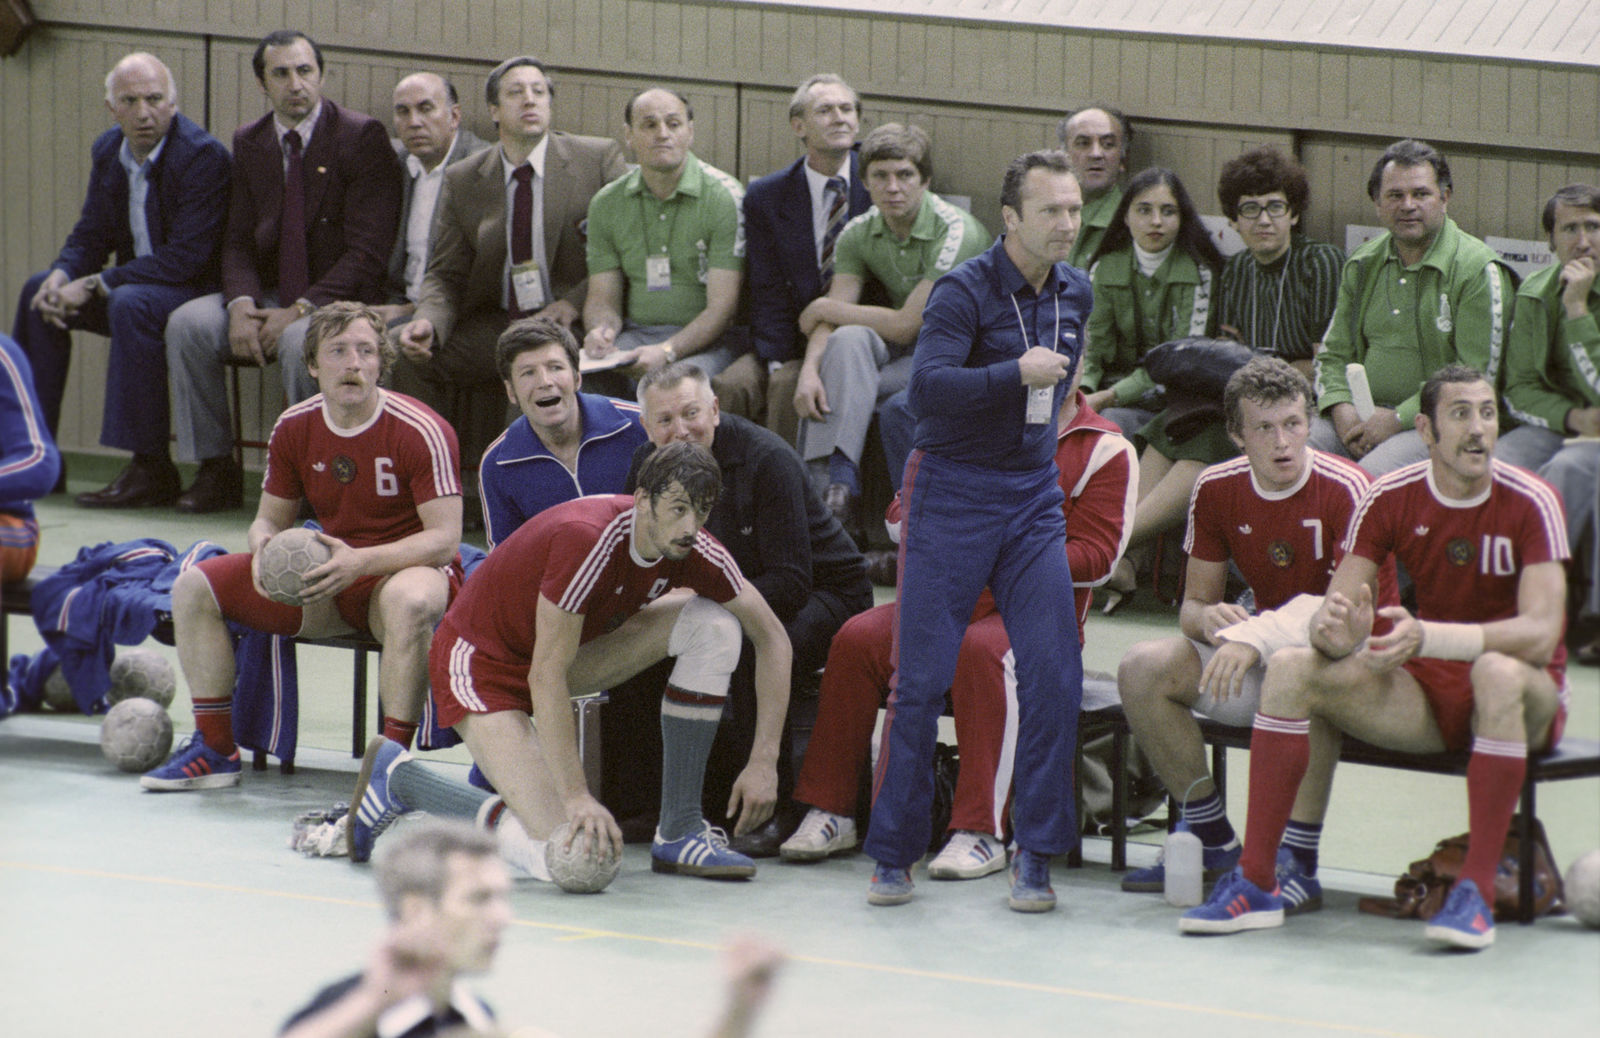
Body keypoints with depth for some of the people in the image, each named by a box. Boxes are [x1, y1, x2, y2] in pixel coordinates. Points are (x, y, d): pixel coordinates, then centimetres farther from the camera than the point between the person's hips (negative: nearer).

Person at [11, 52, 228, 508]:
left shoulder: (203, 155, -21)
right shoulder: (108, 150, 4)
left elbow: (186, 257, -26)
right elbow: (91, 234, 12)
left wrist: (95, 285, -25)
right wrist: (61, 276, -13)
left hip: (198, 288, -9)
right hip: (134, 279, 9)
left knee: (130, 304, -35)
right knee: (39, 290, 3)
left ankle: (152, 470, -30)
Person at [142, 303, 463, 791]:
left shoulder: (419, 431, -16)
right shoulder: (294, 427, 0)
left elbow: (445, 539, -21)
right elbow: (270, 518, 9)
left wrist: (361, 561, -35)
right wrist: (264, 546, -17)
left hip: (406, 570, -6)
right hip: (329, 576, 6)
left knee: (410, 600, -44)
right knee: (195, 585, -6)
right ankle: (215, 749, 0)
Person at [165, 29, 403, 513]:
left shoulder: (362, 137, -8)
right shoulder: (249, 143, 10)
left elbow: (368, 251, -13)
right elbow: (237, 240, 8)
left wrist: (300, 310, -21)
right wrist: (242, 305, -14)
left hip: (339, 299, -6)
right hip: (269, 294, 6)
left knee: (301, 341, -36)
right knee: (187, 324, -18)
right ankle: (214, 469, -8)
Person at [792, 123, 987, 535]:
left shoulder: (957, 234, -19)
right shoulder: (858, 234, 0)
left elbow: (907, 325, -21)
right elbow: (830, 321, -8)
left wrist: (826, 309, -10)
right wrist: (810, 369, -30)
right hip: (900, 350, 5)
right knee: (849, 340, -30)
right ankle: (836, 486, -37)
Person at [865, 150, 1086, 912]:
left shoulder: (1075, 294, 8)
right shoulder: (964, 291, -13)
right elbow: (927, 387, -27)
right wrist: (1016, 374, -26)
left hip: (1033, 493, 5)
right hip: (951, 492, -5)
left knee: (1053, 672, -6)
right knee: (921, 679, -3)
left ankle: (1036, 855, 2)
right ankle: (893, 855, 8)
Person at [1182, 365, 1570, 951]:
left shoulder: (1530, 502, -14)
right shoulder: (1390, 499, -3)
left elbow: (1540, 634, -26)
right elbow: (1330, 617, -6)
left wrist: (1427, 637, -41)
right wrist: (1337, 632, -33)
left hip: (1528, 699, -4)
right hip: (1425, 692, 4)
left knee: (1499, 673, -40)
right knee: (1290, 669, -17)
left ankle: (1477, 890, -36)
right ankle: (1255, 883, -18)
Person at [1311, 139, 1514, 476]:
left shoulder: (1478, 270, -6)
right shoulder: (1362, 266, 15)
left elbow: (1479, 375, -12)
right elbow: (1334, 354, 18)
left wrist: (1399, 419, -15)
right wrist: (1342, 409, -4)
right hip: (1364, 416, 6)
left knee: (1372, 475, -34)